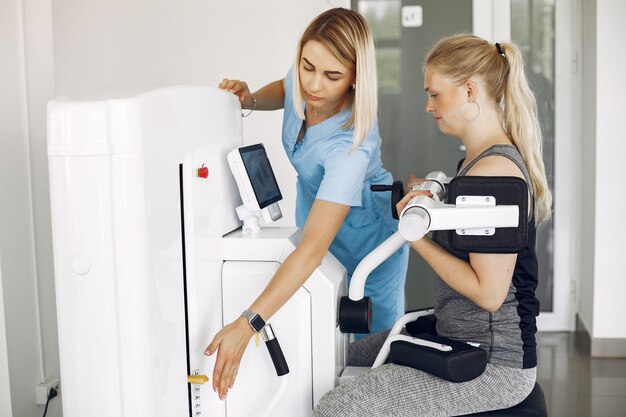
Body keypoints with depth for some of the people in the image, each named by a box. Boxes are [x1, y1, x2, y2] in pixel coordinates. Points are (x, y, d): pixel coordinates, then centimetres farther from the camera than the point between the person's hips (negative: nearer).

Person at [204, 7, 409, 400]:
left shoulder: (352, 145, -41)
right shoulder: (302, 83, -22)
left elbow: (312, 249, -47)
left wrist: (245, 327, -53)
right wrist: (251, 99, -15)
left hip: (366, 231, -5)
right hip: (313, 204, 6)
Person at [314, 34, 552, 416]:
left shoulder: (494, 169, -22)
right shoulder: (477, 160, 10)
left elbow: (489, 292, -24)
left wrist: (417, 235, -17)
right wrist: (429, 201, 3)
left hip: (493, 364, -11)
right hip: (462, 337, 11)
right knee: (357, 355, 24)